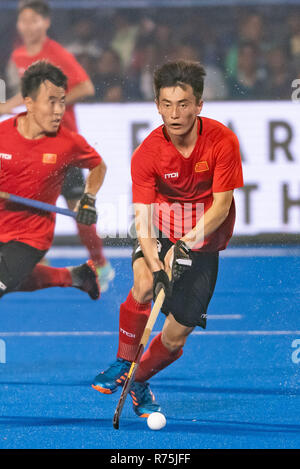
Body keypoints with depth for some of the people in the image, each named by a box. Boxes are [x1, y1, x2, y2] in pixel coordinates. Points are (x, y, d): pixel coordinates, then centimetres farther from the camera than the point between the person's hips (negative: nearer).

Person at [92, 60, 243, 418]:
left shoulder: (222, 141, -19)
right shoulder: (146, 154, -17)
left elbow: (221, 205, -17)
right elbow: (143, 217, -20)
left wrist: (186, 243, -32)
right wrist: (155, 267, -35)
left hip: (204, 242, 0)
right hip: (162, 232, 0)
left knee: (175, 338, -2)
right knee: (143, 286, -31)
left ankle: (140, 381, 29)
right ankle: (123, 362, -7)